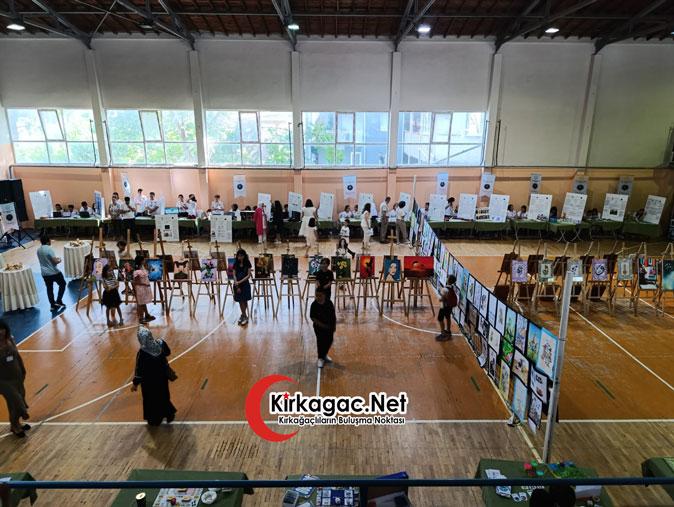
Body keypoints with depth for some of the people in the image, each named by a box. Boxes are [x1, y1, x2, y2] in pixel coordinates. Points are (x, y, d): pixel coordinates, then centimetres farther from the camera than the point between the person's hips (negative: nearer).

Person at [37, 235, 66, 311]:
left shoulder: (38, 250, 7)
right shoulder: (49, 249, -19)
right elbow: (55, 261, -24)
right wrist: (59, 260, -3)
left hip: (44, 273, 7)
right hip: (54, 272, -7)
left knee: (49, 289, 12)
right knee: (62, 284, 13)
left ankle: (53, 305, 15)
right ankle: (58, 301, 7)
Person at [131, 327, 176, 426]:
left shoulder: (142, 353, -29)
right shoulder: (160, 343, -18)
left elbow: (139, 370, -19)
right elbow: (168, 352, 3)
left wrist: (135, 383, -6)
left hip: (149, 382, -4)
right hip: (162, 378, 4)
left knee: (151, 399, 19)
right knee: (163, 396, 25)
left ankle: (154, 420, 36)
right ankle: (169, 415, 38)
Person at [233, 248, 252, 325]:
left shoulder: (248, 264, -4)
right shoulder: (236, 264, 3)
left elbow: (248, 275, -8)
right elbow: (234, 275, 1)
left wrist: (240, 282, -18)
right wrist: (237, 286, -9)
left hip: (245, 284, -3)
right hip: (237, 284, 3)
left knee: (244, 301, -1)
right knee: (240, 301, 6)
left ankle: (244, 316, 10)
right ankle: (244, 315, 18)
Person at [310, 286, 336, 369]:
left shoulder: (329, 302, -10)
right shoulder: (314, 305, -17)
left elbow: (333, 314, 1)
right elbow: (312, 317, -13)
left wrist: (334, 324, 2)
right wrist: (322, 325, -17)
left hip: (330, 325, 3)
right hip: (319, 327, -3)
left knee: (330, 340, 14)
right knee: (321, 341, 0)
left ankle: (325, 354, 38)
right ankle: (321, 358, 17)